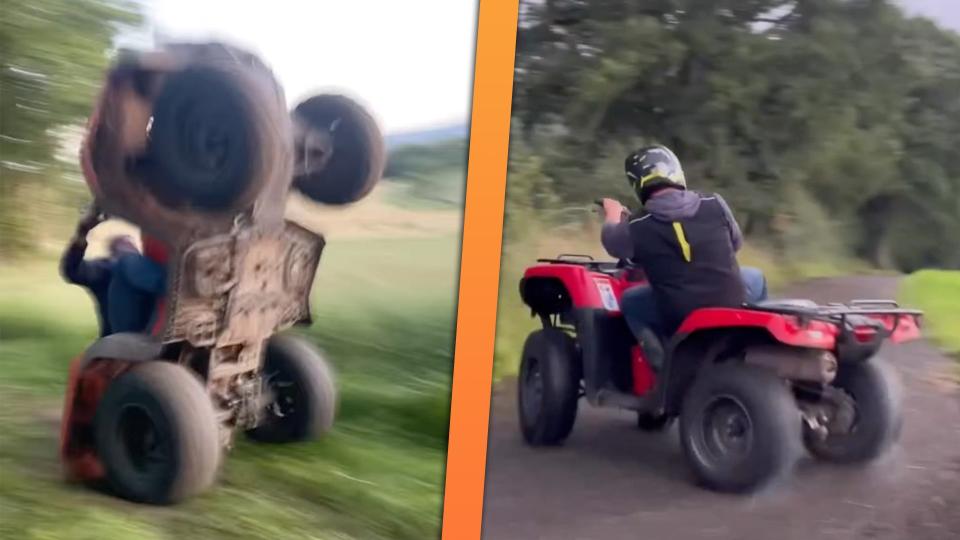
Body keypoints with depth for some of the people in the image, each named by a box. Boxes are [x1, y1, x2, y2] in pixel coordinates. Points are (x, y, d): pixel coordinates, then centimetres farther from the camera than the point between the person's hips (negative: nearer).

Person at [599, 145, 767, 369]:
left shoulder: (637, 228, -11)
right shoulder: (714, 204, -6)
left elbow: (610, 240, 11)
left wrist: (613, 215, 33)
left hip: (680, 319, -2)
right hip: (733, 306, 2)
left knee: (629, 301, 24)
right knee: (755, 278, 33)